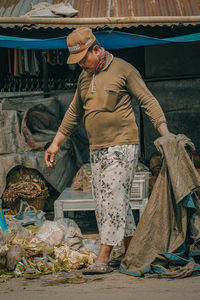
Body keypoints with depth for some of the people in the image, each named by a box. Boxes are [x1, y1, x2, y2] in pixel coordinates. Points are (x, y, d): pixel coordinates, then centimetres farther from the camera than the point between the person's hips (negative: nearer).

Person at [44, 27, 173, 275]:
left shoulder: (123, 69, -5)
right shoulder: (84, 77, 15)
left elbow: (149, 102, -6)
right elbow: (74, 113, 25)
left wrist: (166, 136, -14)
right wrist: (55, 144, 24)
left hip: (122, 145, -7)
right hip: (96, 150, 7)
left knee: (113, 199, -11)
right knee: (104, 203, 5)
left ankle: (103, 258, -10)